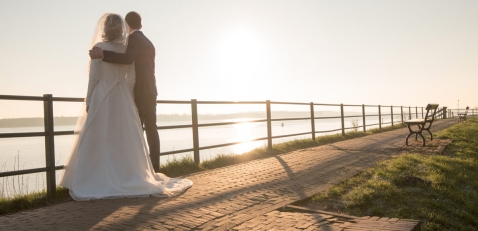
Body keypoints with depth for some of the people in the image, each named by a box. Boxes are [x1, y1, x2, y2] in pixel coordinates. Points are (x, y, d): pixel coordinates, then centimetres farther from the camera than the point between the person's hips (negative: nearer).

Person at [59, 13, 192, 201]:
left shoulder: (99, 47, -5)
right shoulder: (127, 49, 6)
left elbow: (94, 78, -7)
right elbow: (132, 79, 4)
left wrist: (88, 102, -1)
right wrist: (127, 100, 11)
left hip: (101, 99, -3)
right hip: (122, 99, 4)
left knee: (99, 141, 2)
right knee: (124, 141, 7)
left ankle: (99, 182, 3)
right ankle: (126, 179, 11)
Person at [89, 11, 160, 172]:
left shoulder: (134, 38, -6)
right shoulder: (149, 43, 21)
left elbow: (128, 58, -25)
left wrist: (102, 54, -25)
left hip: (139, 92, -8)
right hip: (150, 91, 8)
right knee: (151, 129, 6)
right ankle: (154, 166, 8)